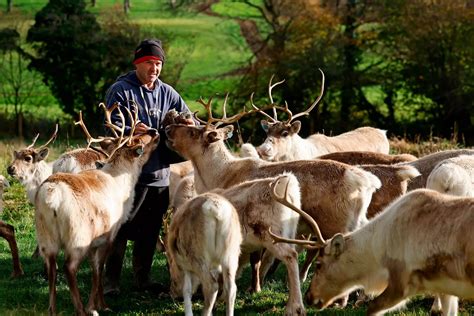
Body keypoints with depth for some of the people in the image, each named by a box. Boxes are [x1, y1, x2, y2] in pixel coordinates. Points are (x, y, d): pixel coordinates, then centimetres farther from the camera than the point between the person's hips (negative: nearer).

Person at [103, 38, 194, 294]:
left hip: (160, 173, 6)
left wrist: (189, 125, -12)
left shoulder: (167, 93, 12)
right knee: (121, 228, -5)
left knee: (150, 230, 13)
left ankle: (142, 278, 24)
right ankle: (111, 280, -1)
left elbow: (188, 120, 14)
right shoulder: (120, 90, -4)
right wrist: (130, 131, -35)